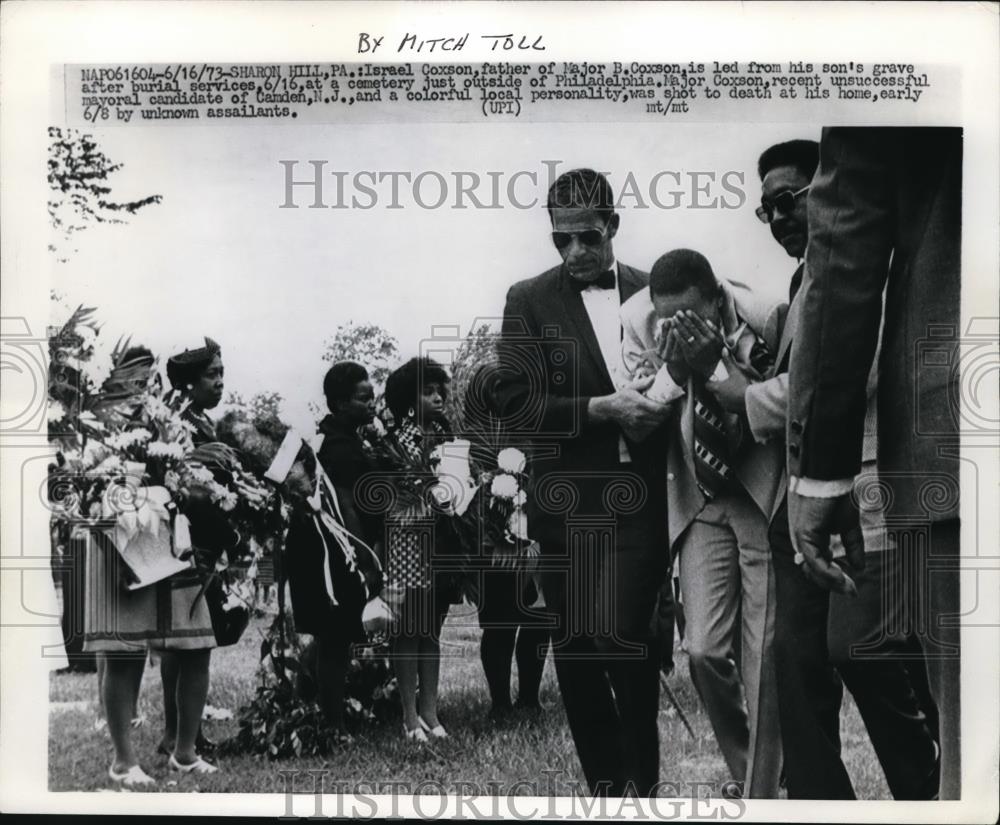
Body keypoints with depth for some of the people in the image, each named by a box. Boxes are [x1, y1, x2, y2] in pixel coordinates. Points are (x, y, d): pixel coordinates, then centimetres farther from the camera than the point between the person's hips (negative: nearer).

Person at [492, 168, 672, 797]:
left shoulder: (654, 293, 8)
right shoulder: (529, 302, 4)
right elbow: (517, 407, -5)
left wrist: (654, 409, -8)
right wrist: (603, 408, -17)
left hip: (640, 501, 0)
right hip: (568, 503, 1)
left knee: (622, 637, -8)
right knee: (575, 650, 6)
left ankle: (643, 780, 16)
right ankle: (608, 784, 24)